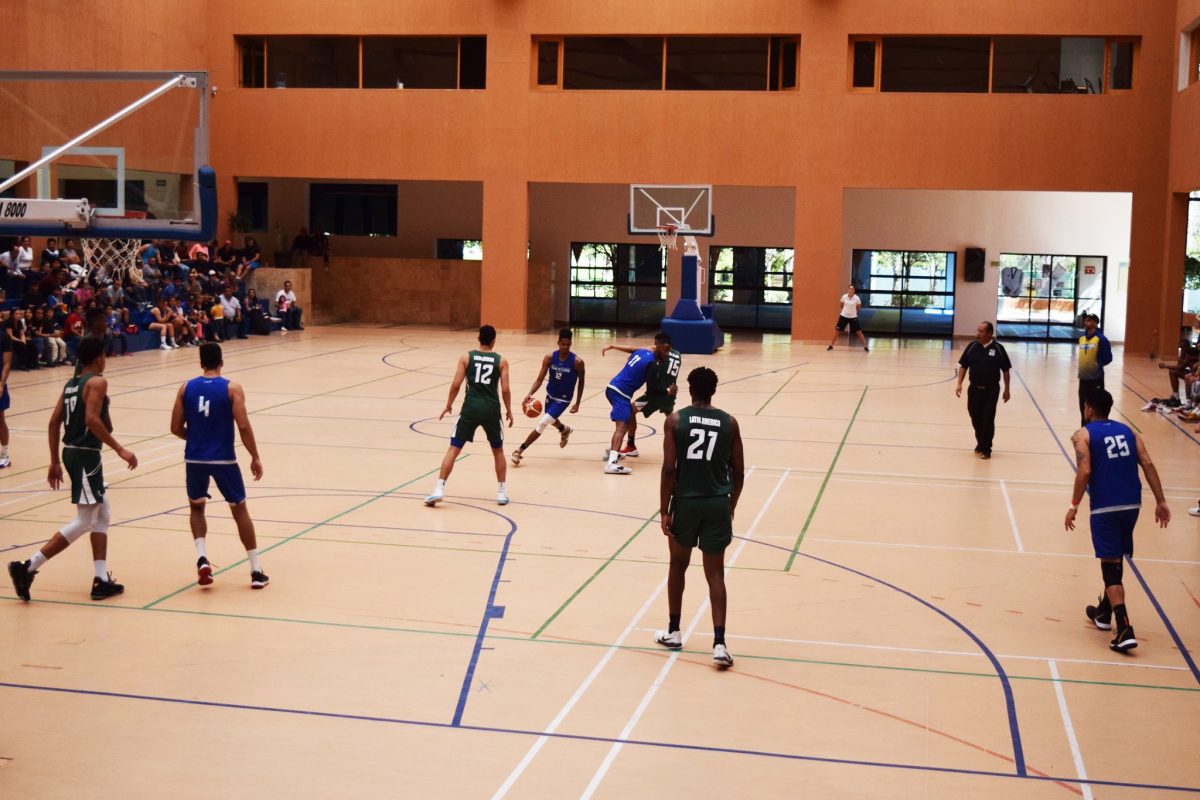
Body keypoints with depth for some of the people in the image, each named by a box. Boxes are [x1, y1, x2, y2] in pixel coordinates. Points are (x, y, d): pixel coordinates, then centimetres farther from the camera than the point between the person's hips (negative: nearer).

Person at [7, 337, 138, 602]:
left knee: (102, 515, 14)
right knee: (84, 521, -6)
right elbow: (92, 419, -23)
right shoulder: (97, 382, -10)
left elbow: (54, 423, 13)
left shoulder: (71, 384, 15)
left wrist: (55, 462, 18)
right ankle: (28, 568, -9)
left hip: (71, 452, 9)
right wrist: (120, 450, -23)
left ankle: (102, 580, 13)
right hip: (85, 455, -9)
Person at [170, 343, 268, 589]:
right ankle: (256, 571, 10)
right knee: (240, 510, 13)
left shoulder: (186, 388, 3)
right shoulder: (231, 388, -6)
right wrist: (255, 457, -4)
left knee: (196, 507, 25)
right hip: (223, 459, -2)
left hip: (194, 459, 2)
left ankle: (201, 557, 3)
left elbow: (176, 428, 3)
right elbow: (243, 426, -13)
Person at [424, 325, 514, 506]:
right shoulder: (501, 361, 4)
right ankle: (501, 492, 20)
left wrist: (448, 405, 11)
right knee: (498, 451, 19)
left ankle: (439, 490, -5)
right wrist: (509, 411, 12)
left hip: (471, 408, 0)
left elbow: (456, 384, -2)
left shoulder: (466, 357, 4)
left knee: (453, 449, 4)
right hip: (491, 410, 0)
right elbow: (505, 389, -2)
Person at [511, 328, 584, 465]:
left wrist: (577, 403, -4)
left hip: (563, 399, -5)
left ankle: (520, 451, -8)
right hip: (550, 395, 5)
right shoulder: (550, 358, -16)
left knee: (542, 424, -16)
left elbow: (581, 382, -7)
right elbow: (540, 379, -16)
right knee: (552, 420, 31)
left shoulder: (577, 362, -22)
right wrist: (530, 394, -33)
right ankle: (565, 430, 66)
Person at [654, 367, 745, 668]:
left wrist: (664, 510, -4)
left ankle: (673, 632, 29)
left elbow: (669, 469, -9)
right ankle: (719, 642, -6)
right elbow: (738, 472, 3)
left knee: (678, 566, 19)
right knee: (715, 573, 4)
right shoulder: (729, 423, 1)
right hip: (717, 504, 1)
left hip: (686, 501, -1)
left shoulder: (676, 420, -4)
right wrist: (731, 506, 17)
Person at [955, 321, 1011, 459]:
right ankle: (981, 443, 33)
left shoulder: (998, 348, -7)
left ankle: (985, 449, 8)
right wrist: (959, 384, -4)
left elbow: (1005, 370, 0)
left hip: (991, 390, -3)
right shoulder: (972, 346, -1)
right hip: (974, 389, 3)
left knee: (988, 420, -2)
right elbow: (963, 366, 6)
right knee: (976, 418, 12)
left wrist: (1006, 389, 1)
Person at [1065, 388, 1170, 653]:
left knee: (1110, 564, -2)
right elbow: (1148, 465, 4)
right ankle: (1104, 612, 38)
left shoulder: (1083, 434, 0)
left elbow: (1084, 472, -13)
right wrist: (1160, 501, 3)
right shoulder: (1127, 431, 15)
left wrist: (1074, 506, -7)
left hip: (1105, 507, -5)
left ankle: (1124, 630, -14)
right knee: (1115, 558, 23)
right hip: (1132, 504, 5)